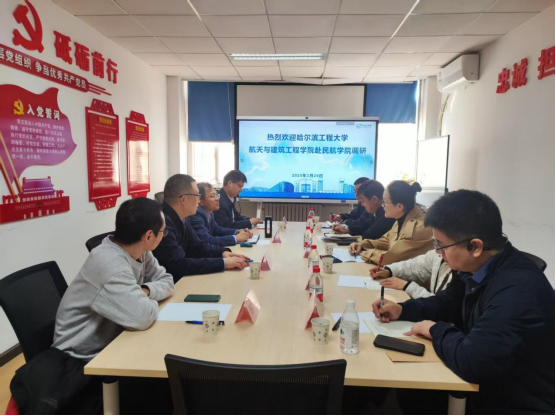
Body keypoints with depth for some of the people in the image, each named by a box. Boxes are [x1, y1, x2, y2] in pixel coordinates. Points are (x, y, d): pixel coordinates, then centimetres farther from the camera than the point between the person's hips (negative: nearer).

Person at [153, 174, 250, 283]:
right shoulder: (163, 222, -26)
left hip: (180, 279, 8)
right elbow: (179, 265, -30)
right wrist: (223, 262, -26)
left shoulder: (182, 218, 4)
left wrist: (223, 252, -4)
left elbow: (197, 246, 13)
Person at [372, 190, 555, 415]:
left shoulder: (518, 291, -34)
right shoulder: (476, 267, -4)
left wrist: (436, 330, -18)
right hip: (487, 387, 7)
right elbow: (447, 303, 14)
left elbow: (471, 362, -37)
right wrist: (402, 310, 0)